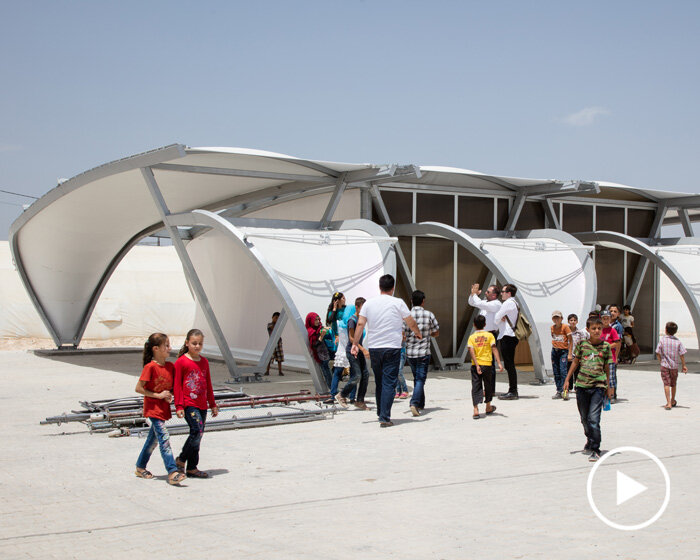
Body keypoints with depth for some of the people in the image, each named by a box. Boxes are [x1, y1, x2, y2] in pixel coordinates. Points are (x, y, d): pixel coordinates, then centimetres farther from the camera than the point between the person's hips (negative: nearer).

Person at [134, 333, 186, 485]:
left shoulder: (170, 366, 5)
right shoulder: (150, 367, -15)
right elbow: (138, 388, -15)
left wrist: (170, 395, -5)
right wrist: (158, 395, -17)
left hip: (164, 408, 7)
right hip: (153, 408, -7)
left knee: (154, 438, 16)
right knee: (164, 438, -15)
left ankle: (140, 467, 32)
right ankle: (172, 472, -20)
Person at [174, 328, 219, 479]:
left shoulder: (204, 361, 13)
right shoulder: (181, 362, -5)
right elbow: (177, 385, -5)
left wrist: (213, 404, 20)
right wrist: (179, 406, -9)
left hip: (202, 404, 6)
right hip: (189, 403, -6)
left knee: (198, 434, 6)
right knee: (197, 431, -17)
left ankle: (191, 468, 14)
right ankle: (181, 460, -1)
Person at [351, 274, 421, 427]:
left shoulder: (369, 304, 3)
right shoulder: (398, 303, -4)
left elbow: (360, 324, -2)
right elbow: (411, 323, 3)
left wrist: (355, 343, 3)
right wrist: (417, 333, 22)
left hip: (374, 347, 3)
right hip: (392, 347, -3)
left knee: (379, 382, 17)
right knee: (389, 383, -3)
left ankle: (381, 413, 27)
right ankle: (384, 418, -9)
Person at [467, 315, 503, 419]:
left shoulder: (472, 337, 0)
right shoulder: (489, 335, 0)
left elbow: (471, 352, -11)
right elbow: (494, 349, -7)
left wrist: (477, 365, -14)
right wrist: (499, 363, -9)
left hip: (476, 365, 0)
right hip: (487, 364, 0)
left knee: (476, 386, 0)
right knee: (488, 385, 18)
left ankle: (476, 410, -12)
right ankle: (488, 407, 33)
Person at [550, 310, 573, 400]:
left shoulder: (565, 327, -8)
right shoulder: (551, 327, 8)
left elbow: (570, 341, -7)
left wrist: (570, 354, -12)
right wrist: (554, 346, 16)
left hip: (563, 351, -5)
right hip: (554, 351, 5)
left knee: (563, 371, -15)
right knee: (556, 372, 6)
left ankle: (564, 391, -16)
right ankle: (559, 391, 12)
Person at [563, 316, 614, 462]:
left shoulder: (605, 346, 2)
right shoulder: (582, 344, 3)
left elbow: (607, 368, 10)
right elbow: (575, 362, 12)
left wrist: (608, 387, 13)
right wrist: (567, 380, 11)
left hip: (598, 386, -2)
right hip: (582, 385, 2)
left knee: (594, 418, -11)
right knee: (584, 418, 14)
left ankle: (595, 450, -5)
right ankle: (590, 439, 40)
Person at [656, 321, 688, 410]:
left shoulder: (662, 340, -8)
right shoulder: (678, 342, -4)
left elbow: (658, 354, -7)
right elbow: (682, 355, -4)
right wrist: (683, 366, 5)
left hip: (665, 366, -3)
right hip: (674, 366, 3)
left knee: (666, 384, -5)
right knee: (673, 384, 20)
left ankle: (668, 403, -16)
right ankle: (673, 401, 38)